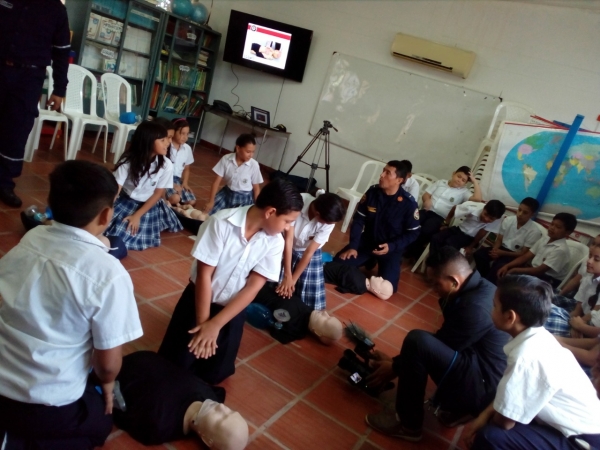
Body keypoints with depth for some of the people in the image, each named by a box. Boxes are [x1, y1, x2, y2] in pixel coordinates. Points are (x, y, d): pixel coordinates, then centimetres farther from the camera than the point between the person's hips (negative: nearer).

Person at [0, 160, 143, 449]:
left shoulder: (29, 239, -7)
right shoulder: (108, 274, -25)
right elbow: (108, 362, -15)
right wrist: (106, 384, 9)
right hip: (46, 407, -6)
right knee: (99, 423, 26)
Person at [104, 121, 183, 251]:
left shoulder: (166, 165, -19)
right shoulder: (128, 160, -19)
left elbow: (158, 193, -10)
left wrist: (138, 215, -15)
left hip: (149, 205, -1)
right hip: (125, 201, 1)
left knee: (134, 239, -13)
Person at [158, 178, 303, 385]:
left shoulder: (274, 242, -14)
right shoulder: (221, 223, -26)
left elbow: (253, 287, -15)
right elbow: (204, 275, -20)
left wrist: (215, 324, -20)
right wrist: (203, 322, -15)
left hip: (233, 307, 3)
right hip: (199, 298, -2)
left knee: (214, 374, 8)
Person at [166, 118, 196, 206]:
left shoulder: (187, 149, 4)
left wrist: (185, 183, -1)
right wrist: (172, 185, -18)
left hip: (177, 179, 6)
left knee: (191, 201, -11)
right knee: (175, 198, -30)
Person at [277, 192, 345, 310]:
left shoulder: (328, 222, -27)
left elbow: (309, 252, -22)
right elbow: (288, 239, -31)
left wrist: (293, 280, -21)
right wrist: (287, 276, -32)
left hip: (311, 254, 1)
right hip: (286, 248, -1)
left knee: (309, 298, 0)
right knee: (278, 291, 2)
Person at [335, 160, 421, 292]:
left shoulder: (409, 203, -18)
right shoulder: (372, 192, -9)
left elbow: (413, 232, -9)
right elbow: (358, 220, -4)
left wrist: (391, 246, -22)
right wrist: (353, 246, -13)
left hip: (392, 248, -3)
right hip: (367, 241, 3)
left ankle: (379, 262, 13)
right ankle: (369, 261, 15)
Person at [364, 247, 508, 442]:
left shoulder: (475, 308, -26)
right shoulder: (480, 286, 3)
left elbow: (440, 346, -16)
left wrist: (395, 367, -3)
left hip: (483, 387, -10)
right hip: (489, 378, 10)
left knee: (417, 341, -24)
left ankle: (408, 424, -6)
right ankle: (458, 407, 19)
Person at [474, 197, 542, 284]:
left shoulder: (534, 231, -15)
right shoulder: (508, 220, -3)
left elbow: (523, 253, -12)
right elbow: (499, 239, 4)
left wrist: (502, 253, -23)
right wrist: (495, 249, -20)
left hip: (514, 255, -4)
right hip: (501, 248, 5)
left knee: (498, 267, -35)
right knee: (478, 254, -23)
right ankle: (484, 280, -5)